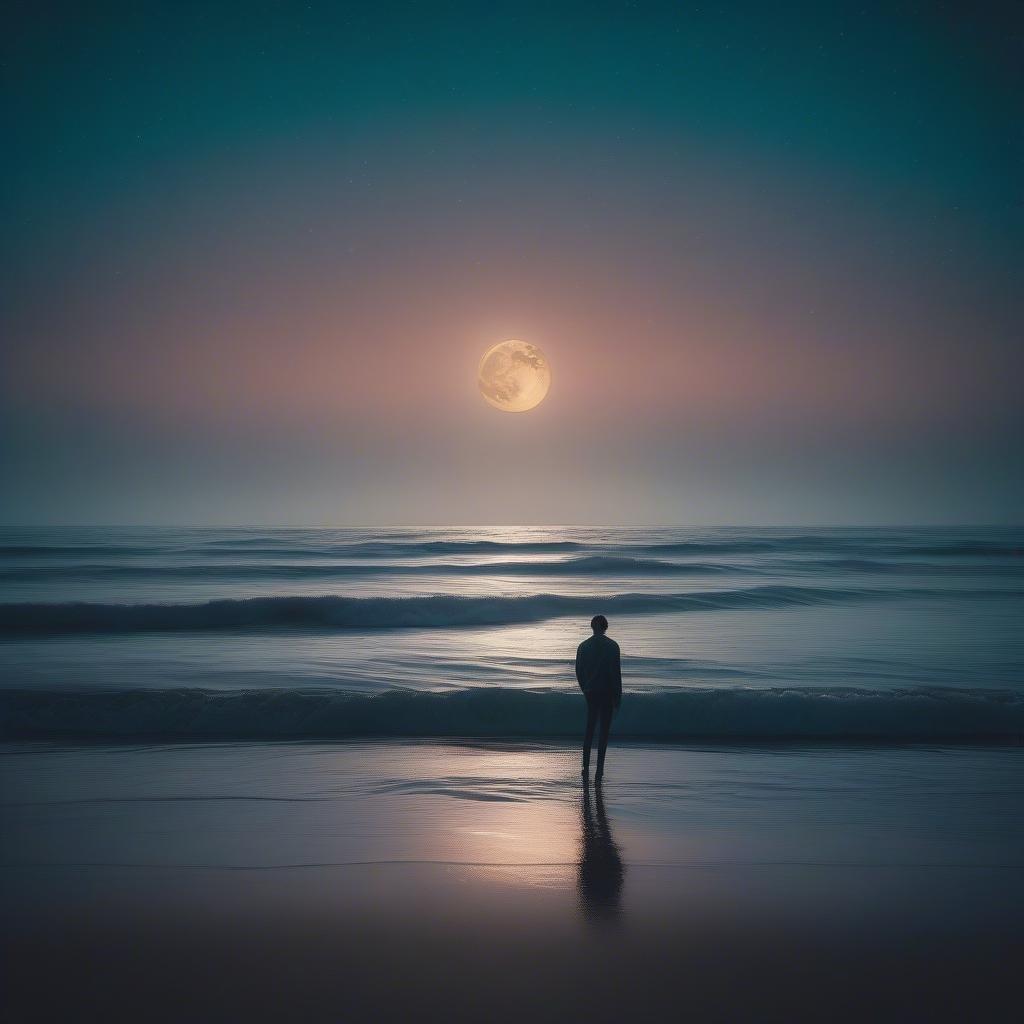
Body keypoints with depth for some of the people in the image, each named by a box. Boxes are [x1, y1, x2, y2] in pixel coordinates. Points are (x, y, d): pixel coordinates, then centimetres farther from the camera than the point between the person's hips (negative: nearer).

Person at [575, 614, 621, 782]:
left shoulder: (583, 646, 3)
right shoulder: (612, 646, -10)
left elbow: (579, 672, 7)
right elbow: (616, 673, -12)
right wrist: (618, 698, -7)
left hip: (590, 693, 3)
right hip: (607, 693, -3)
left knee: (589, 729, 16)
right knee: (604, 731, 2)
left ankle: (586, 768, 15)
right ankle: (599, 771, -2)